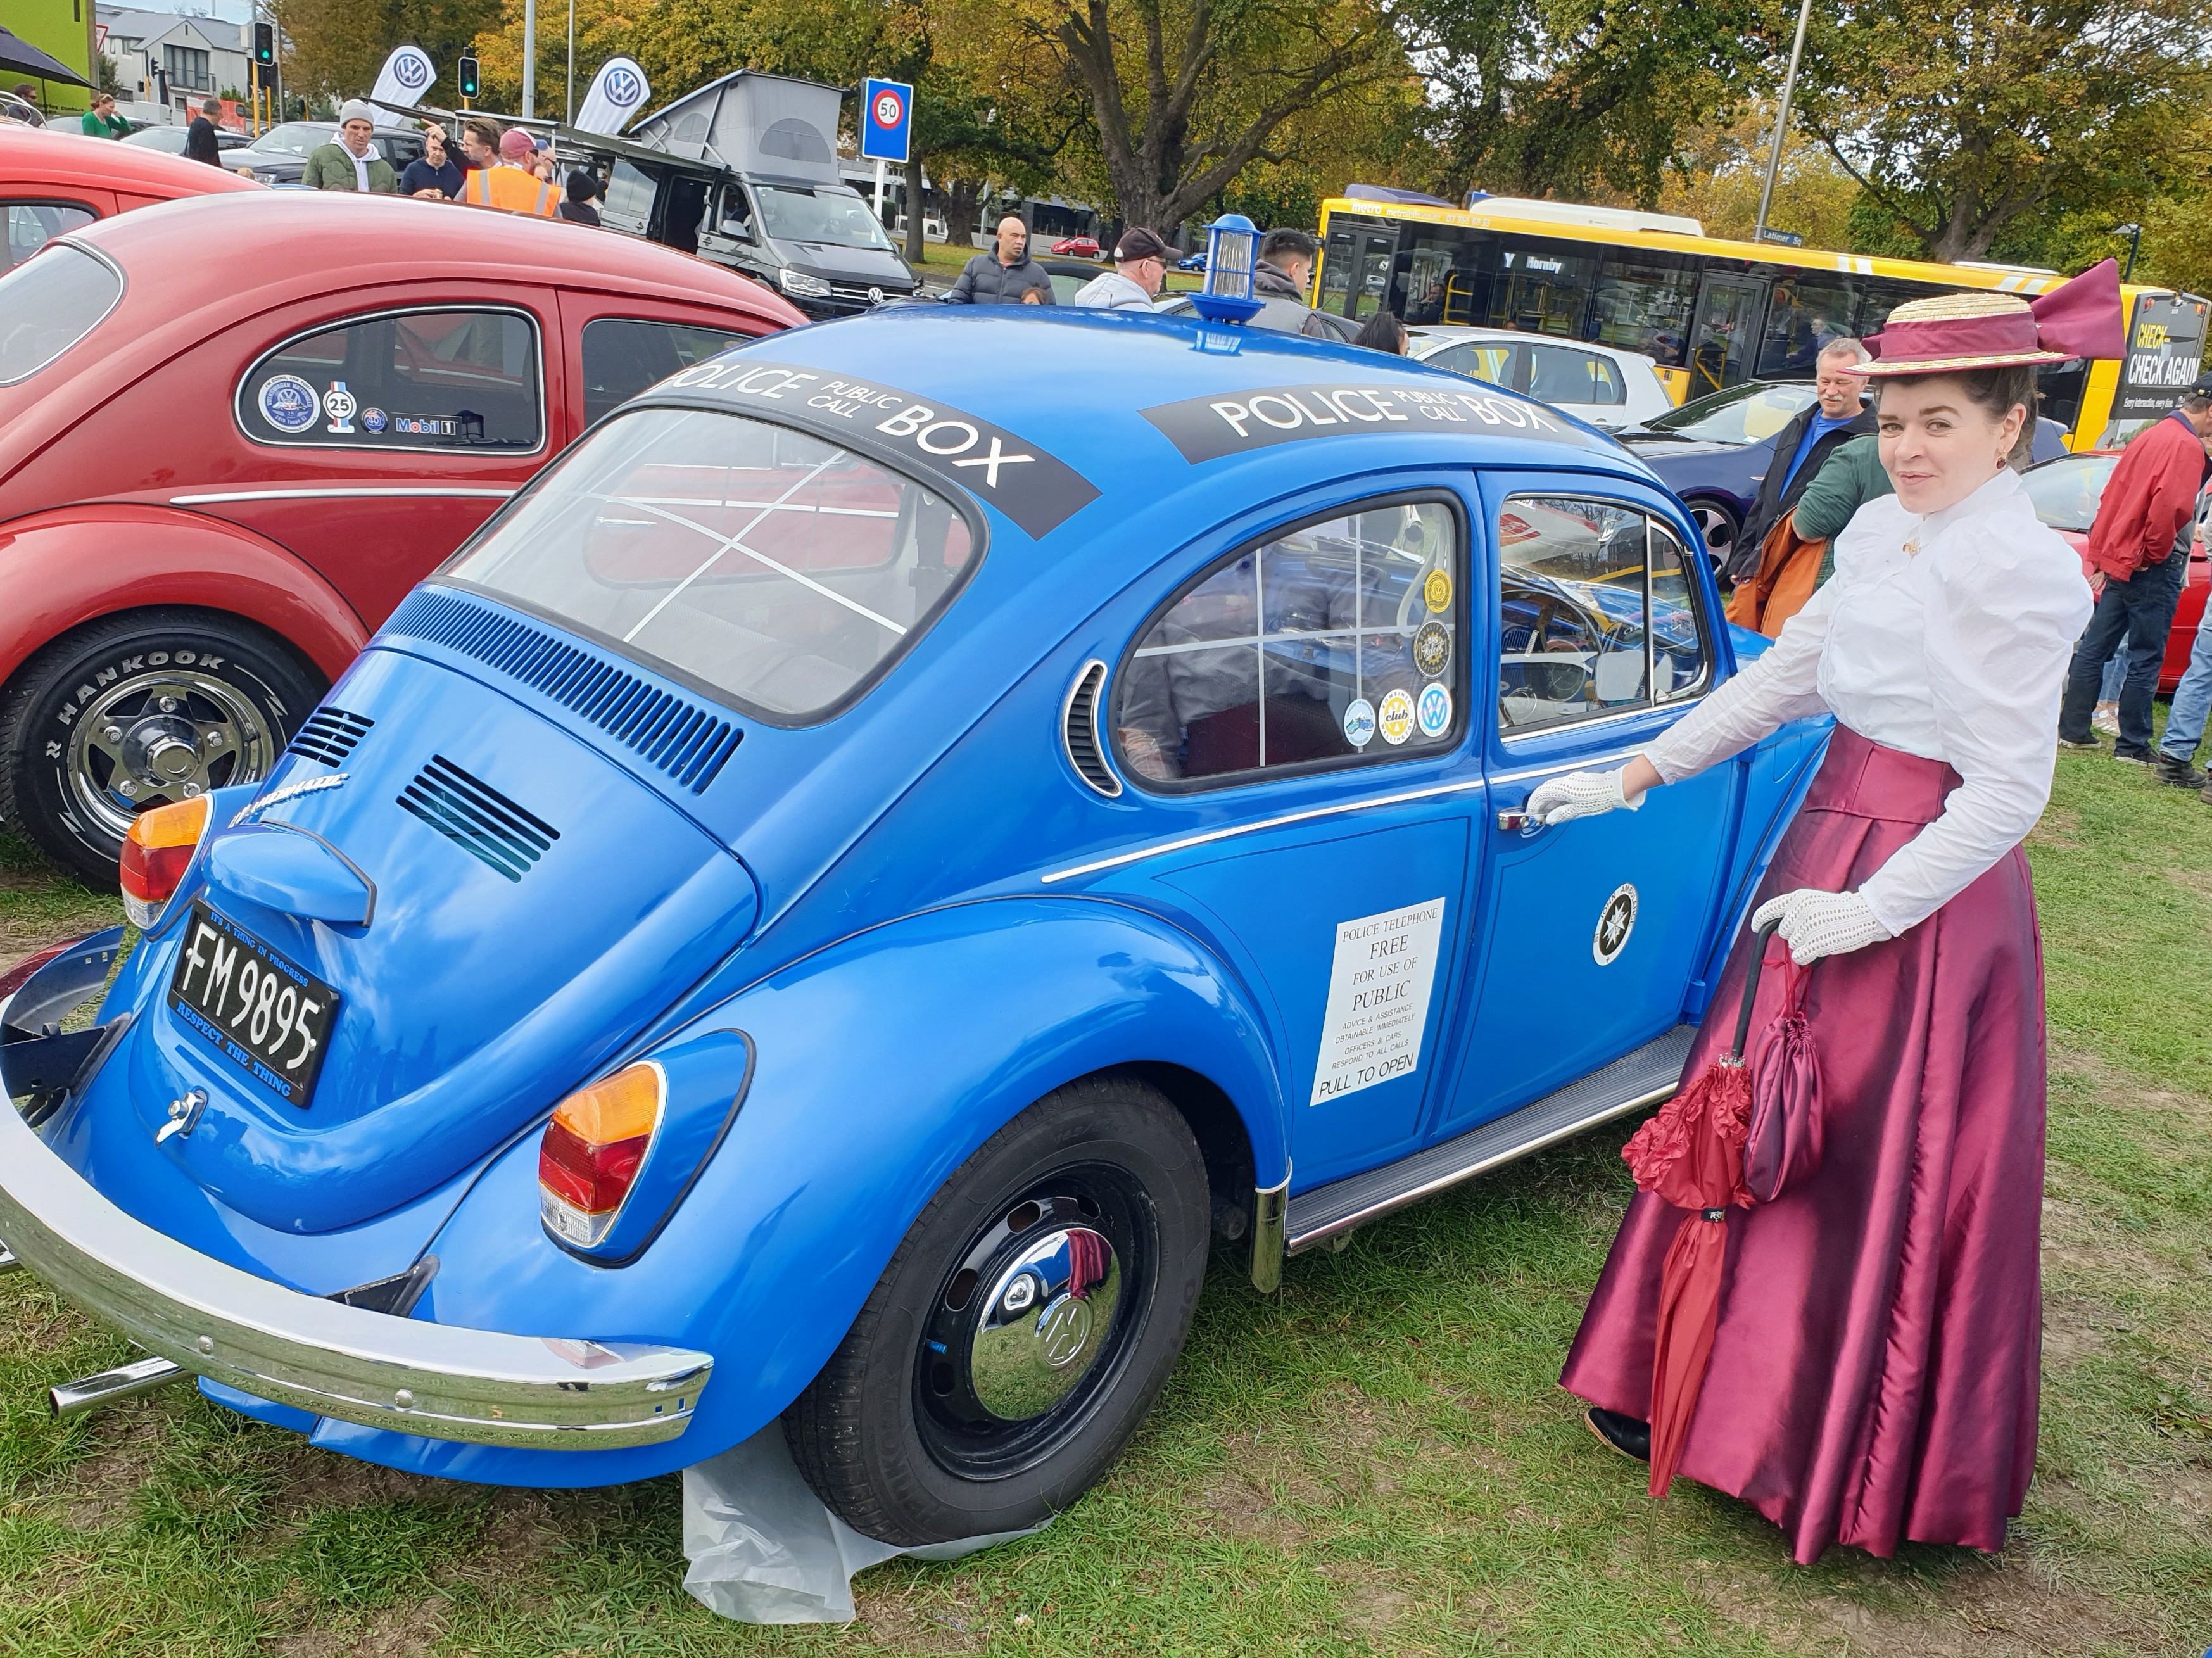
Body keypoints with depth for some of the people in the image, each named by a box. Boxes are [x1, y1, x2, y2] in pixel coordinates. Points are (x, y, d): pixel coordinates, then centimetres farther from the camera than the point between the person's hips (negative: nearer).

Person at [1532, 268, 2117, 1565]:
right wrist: (1634, 778, 12)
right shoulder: (1882, 531, 6)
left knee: (1883, 1180, 4)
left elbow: (2009, 792, -19)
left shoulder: (2022, 571, -17)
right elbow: (1785, 678, 13)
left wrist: (1871, 909, -22)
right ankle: (1717, 1383, 36)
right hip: (1826, 846, 8)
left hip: (1926, 896, -8)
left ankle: (1857, 1471, 24)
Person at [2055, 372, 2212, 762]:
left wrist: (2100, 558, 19)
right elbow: (2169, 507, -27)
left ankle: (2073, 730, 15)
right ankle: (2132, 745, 6)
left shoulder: (2148, 437, 13)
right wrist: (2154, 553, -12)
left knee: (2094, 647, 10)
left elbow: (2111, 499, 17)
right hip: (2153, 569, -8)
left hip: (2119, 561, 8)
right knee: (2145, 658, 0)